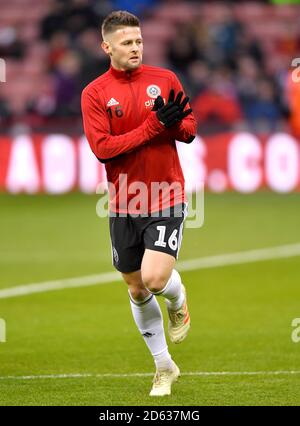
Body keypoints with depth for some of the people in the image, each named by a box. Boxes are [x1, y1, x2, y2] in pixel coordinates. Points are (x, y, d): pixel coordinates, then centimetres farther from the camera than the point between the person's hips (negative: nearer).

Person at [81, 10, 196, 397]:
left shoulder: (165, 79, 0)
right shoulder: (94, 93, -5)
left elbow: (189, 129, 6)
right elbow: (102, 148, -14)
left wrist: (174, 124, -18)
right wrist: (153, 126, -21)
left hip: (167, 199, -1)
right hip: (123, 205, 1)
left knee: (155, 278, -19)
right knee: (136, 289, 10)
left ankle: (178, 301, 19)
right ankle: (164, 368, 28)